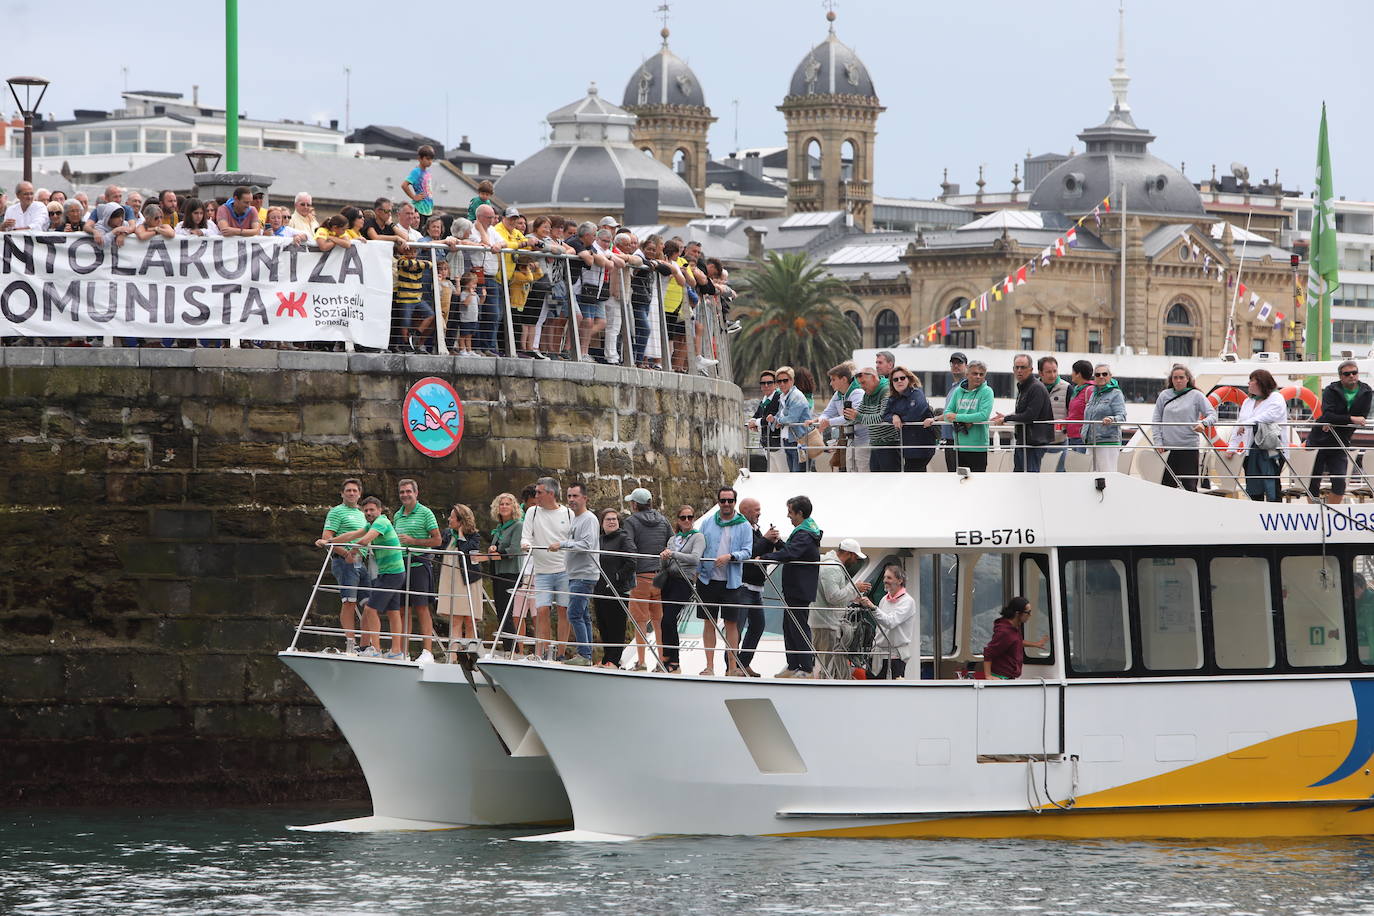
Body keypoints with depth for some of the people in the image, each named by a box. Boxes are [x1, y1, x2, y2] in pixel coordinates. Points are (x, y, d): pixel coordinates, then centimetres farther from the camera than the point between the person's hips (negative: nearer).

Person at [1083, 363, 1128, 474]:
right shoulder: (1093, 395, 19)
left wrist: (1112, 419, -35)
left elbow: (1122, 417, -15)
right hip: (1091, 442, 8)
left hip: (1108, 442, -8)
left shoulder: (1116, 394, -3)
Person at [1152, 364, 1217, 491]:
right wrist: (1158, 441, -1)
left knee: (1189, 486, -4)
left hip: (1189, 447, -3)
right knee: (1167, 486, 4)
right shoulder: (1164, 395, 9)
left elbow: (1212, 415, -3)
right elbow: (1157, 420, 10)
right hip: (1167, 448, 3)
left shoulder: (1196, 395, 2)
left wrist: (1203, 423, -25)